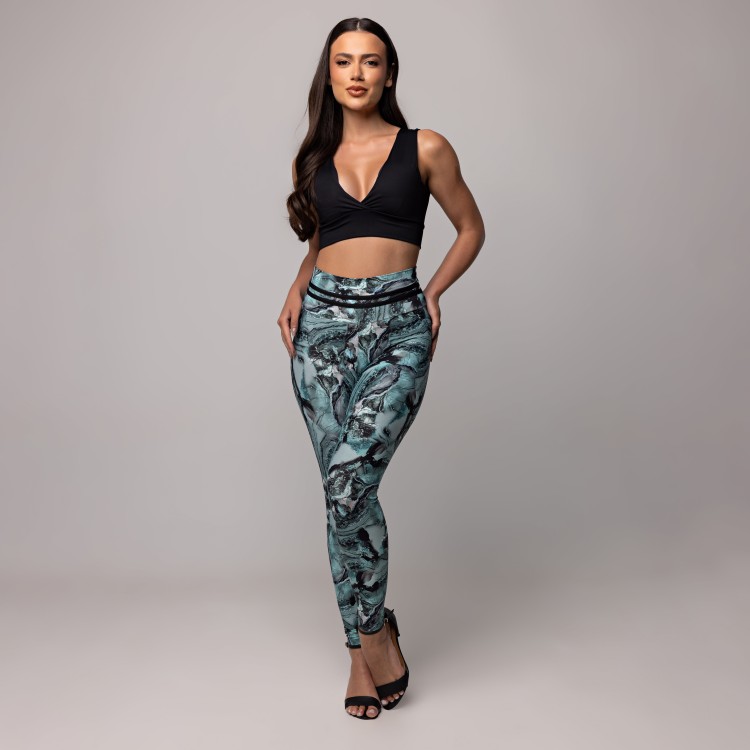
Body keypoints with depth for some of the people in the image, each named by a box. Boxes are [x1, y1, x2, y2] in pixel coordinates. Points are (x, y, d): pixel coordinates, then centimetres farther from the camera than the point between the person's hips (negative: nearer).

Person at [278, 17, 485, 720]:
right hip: (324, 325, 3)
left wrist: (433, 292, 2)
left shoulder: (425, 149, 5)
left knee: (348, 481, -18)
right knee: (346, 490, 2)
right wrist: (297, 291, 7)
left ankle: (366, 635, 3)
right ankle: (374, 636, 17)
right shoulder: (314, 159, 13)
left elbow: (471, 228, 14)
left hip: (397, 327, -3)